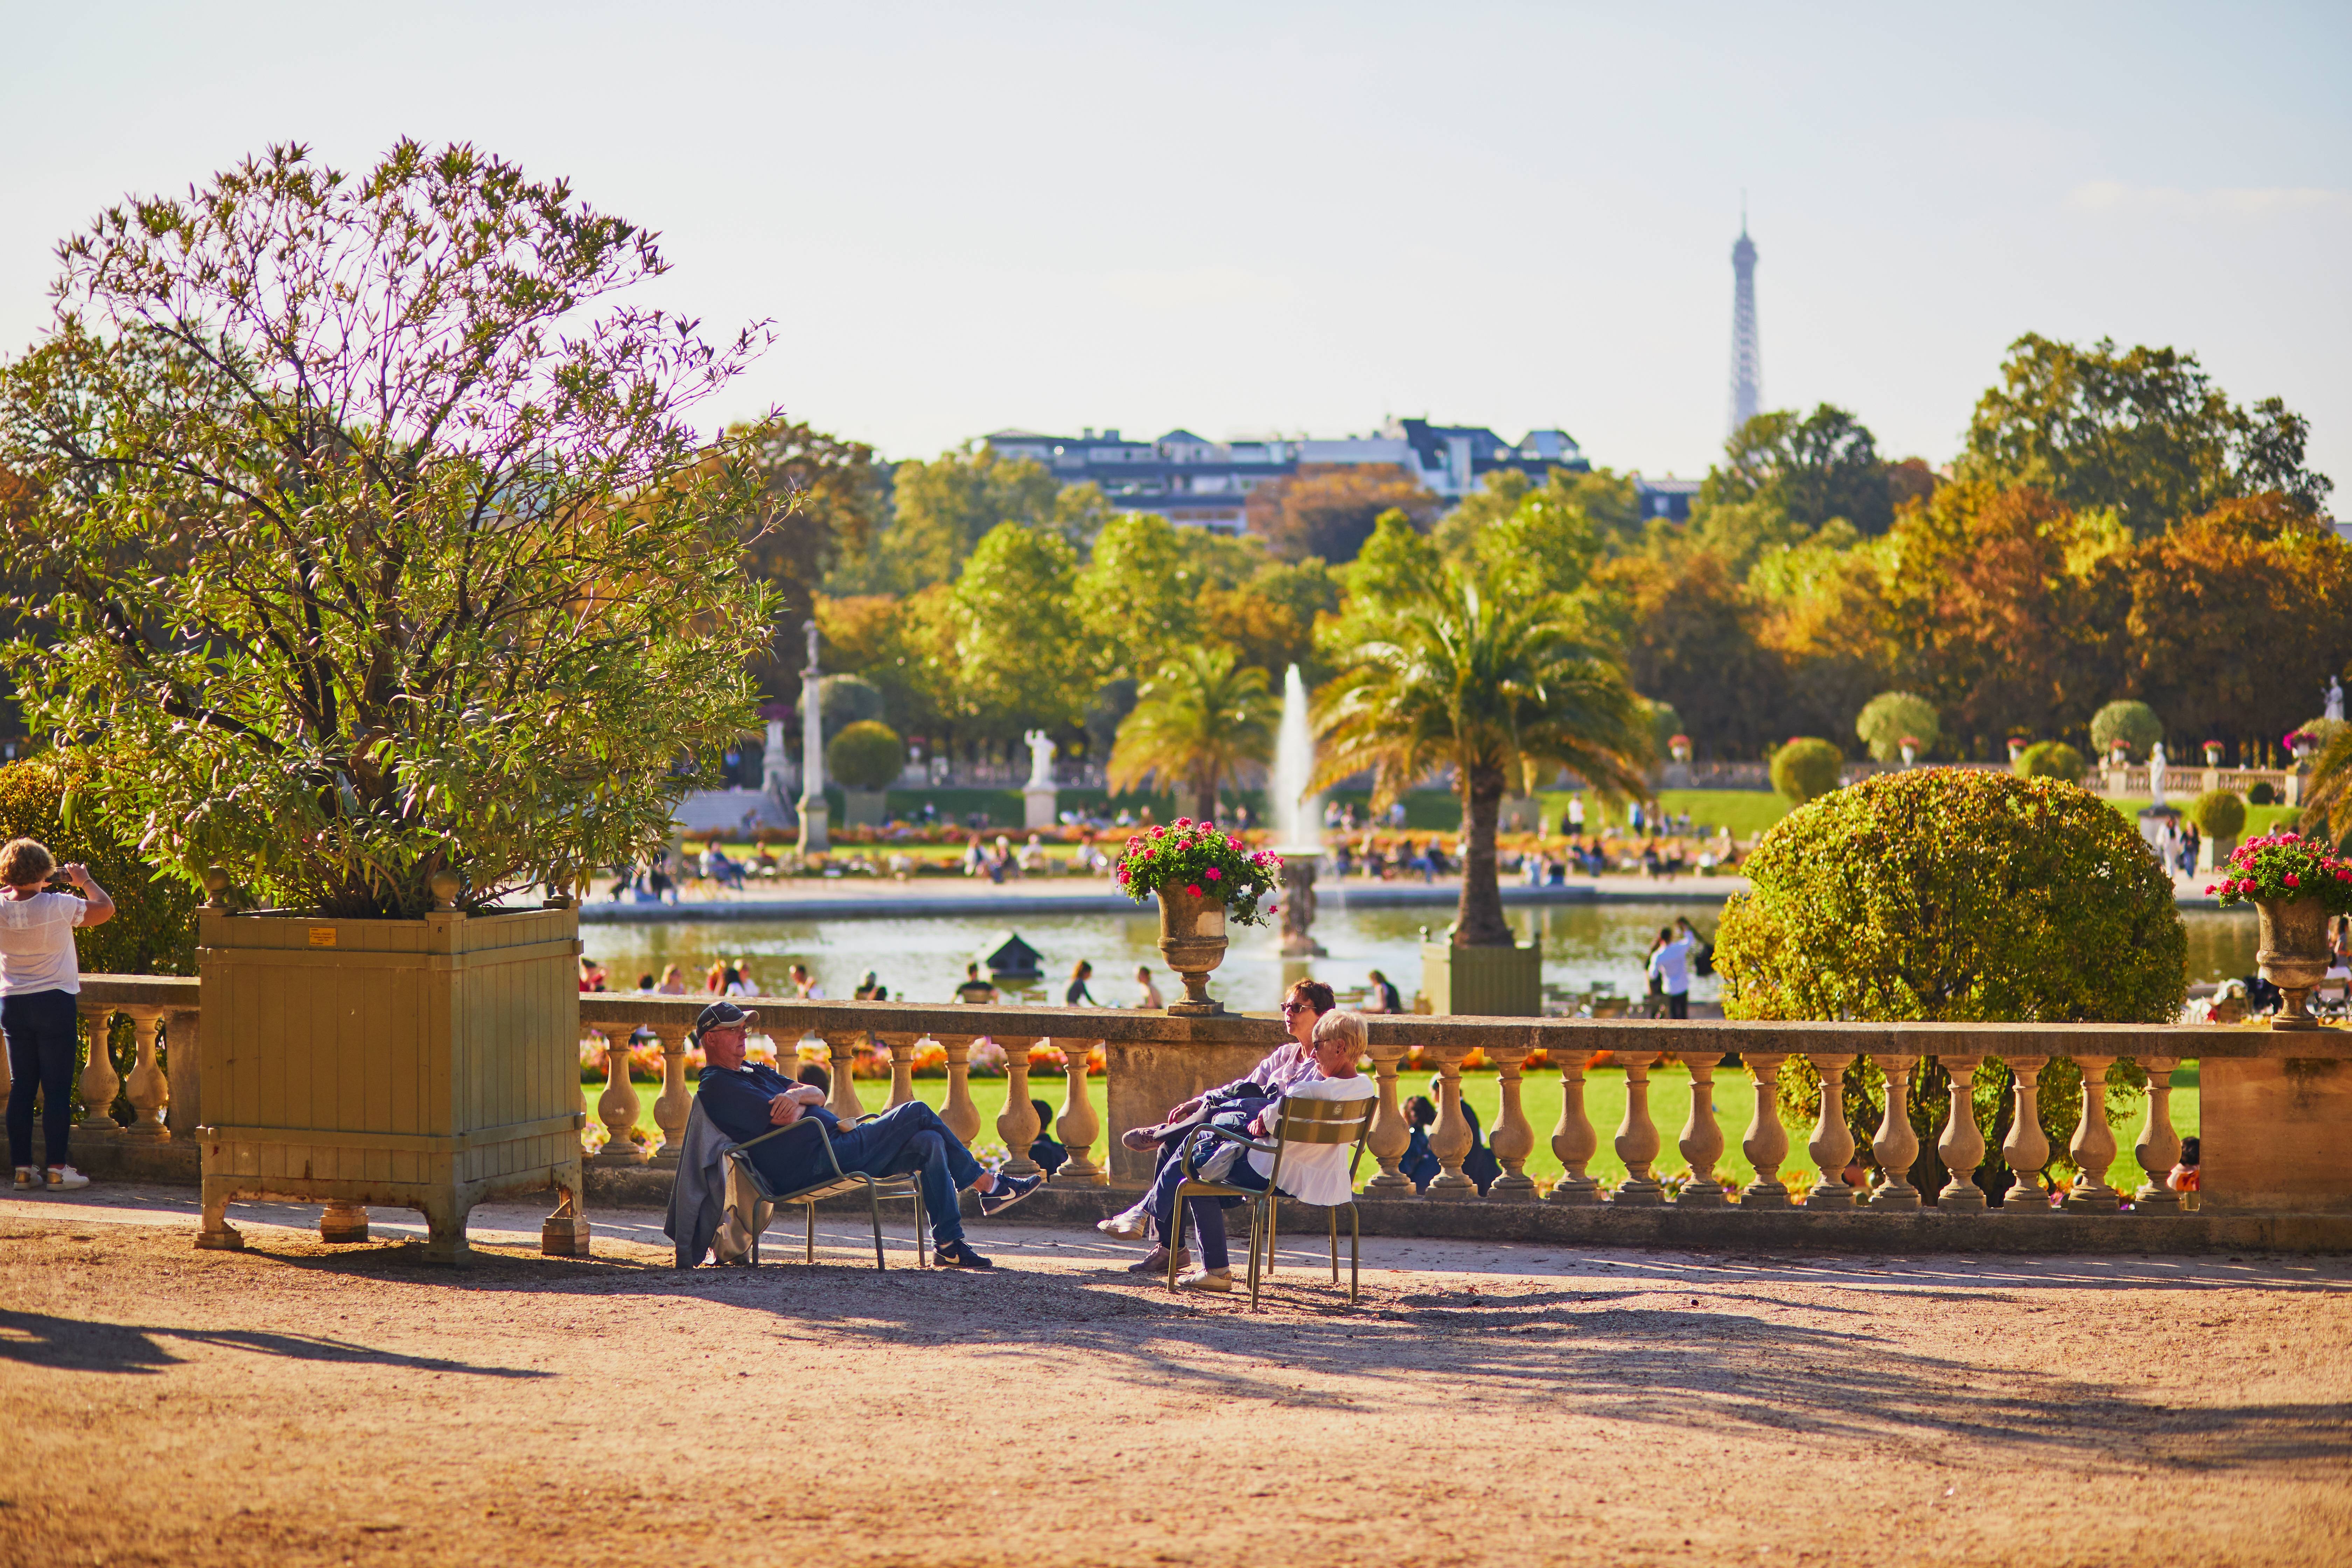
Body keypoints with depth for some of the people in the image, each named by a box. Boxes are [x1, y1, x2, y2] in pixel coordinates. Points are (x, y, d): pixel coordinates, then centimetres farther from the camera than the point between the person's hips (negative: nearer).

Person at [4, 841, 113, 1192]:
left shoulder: (2, 907, -7)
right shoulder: (59, 907, -17)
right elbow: (106, 908, -4)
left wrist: (22, 887, 16)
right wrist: (84, 882, 10)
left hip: (12, 1005, 4)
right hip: (54, 1004, -4)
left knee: (21, 1088, 10)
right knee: (57, 1088, 2)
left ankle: (23, 1167, 10)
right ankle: (56, 1170, 2)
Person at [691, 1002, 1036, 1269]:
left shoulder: (755, 1072, 25)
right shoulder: (718, 1087, -7)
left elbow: (818, 1095, 14)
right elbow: (787, 1117, -18)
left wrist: (797, 1095, -8)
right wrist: (801, 1102, 4)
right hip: (811, 1166, -10)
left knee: (929, 1143, -2)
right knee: (917, 1113, -10)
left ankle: (949, 1244, -2)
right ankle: (988, 1185, 0)